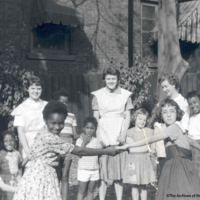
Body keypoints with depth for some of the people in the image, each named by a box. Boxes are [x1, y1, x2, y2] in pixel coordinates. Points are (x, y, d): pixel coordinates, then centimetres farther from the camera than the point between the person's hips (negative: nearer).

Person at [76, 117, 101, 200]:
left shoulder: (96, 141, 4)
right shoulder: (80, 140, -5)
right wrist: (84, 142, -19)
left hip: (94, 170, 3)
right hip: (83, 170, -3)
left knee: (91, 191, 12)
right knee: (81, 191, 4)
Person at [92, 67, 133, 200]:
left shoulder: (125, 95, 6)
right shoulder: (98, 95, 5)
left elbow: (128, 117, 6)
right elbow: (96, 118, 4)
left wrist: (123, 134, -7)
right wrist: (98, 137, -7)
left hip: (119, 137, 0)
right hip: (103, 137, 0)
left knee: (119, 170, 2)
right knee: (103, 170, -1)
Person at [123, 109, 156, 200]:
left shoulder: (149, 131, 6)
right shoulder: (130, 132, -4)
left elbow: (153, 146, 11)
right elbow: (131, 148, -9)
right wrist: (147, 148, -9)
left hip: (146, 160, 3)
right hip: (134, 160, -3)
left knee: (143, 185, 10)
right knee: (135, 185, 1)